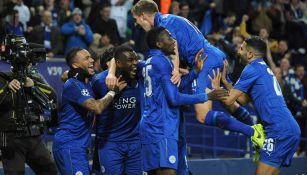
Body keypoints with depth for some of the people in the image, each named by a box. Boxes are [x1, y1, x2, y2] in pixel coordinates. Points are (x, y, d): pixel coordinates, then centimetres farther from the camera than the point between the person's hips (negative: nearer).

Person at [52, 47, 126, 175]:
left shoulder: (88, 81, 13)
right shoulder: (73, 85, -13)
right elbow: (97, 107, -22)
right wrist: (113, 91, -8)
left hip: (80, 145, 9)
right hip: (68, 145, -9)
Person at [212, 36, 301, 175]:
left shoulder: (252, 69, -5)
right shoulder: (264, 69, 23)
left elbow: (228, 100, -5)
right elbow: (243, 100, 24)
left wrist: (216, 87, 12)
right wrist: (224, 80, 22)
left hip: (279, 131, -10)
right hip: (291, 129, 10)